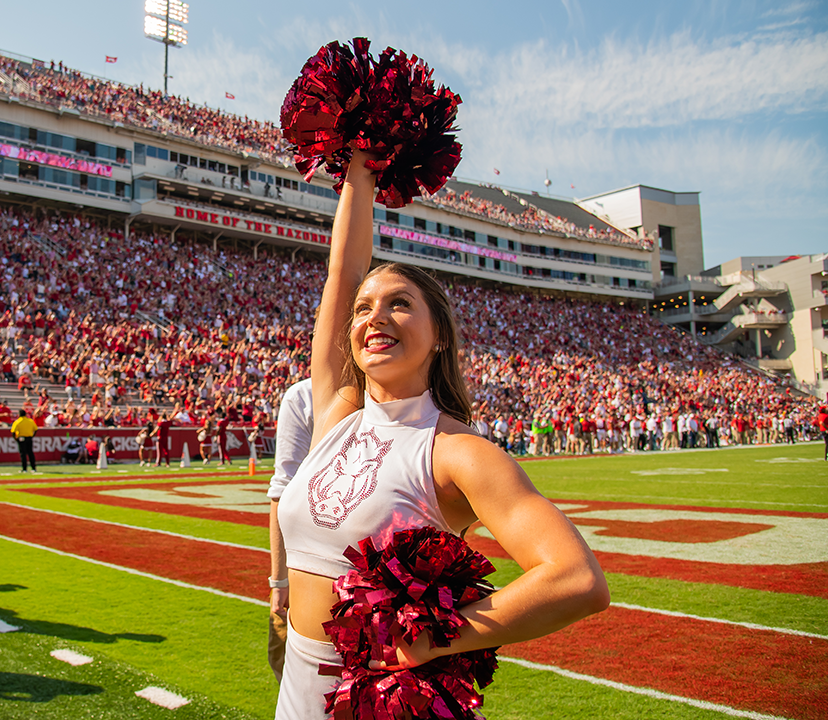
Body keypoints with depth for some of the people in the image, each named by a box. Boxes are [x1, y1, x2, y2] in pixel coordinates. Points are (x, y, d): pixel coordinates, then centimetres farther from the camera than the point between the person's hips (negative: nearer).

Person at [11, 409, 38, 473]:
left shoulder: (17, 422, -8)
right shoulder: (31, 420, 4)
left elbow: (13, 432, -15)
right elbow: (36, 430, 7)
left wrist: (16, 438, -2)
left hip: (21, 439, -3)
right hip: (30, 438, 3)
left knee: (23, 454, 3)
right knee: (30, 453, 11)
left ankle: (25, 469, 2)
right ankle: (34, 468, 10)